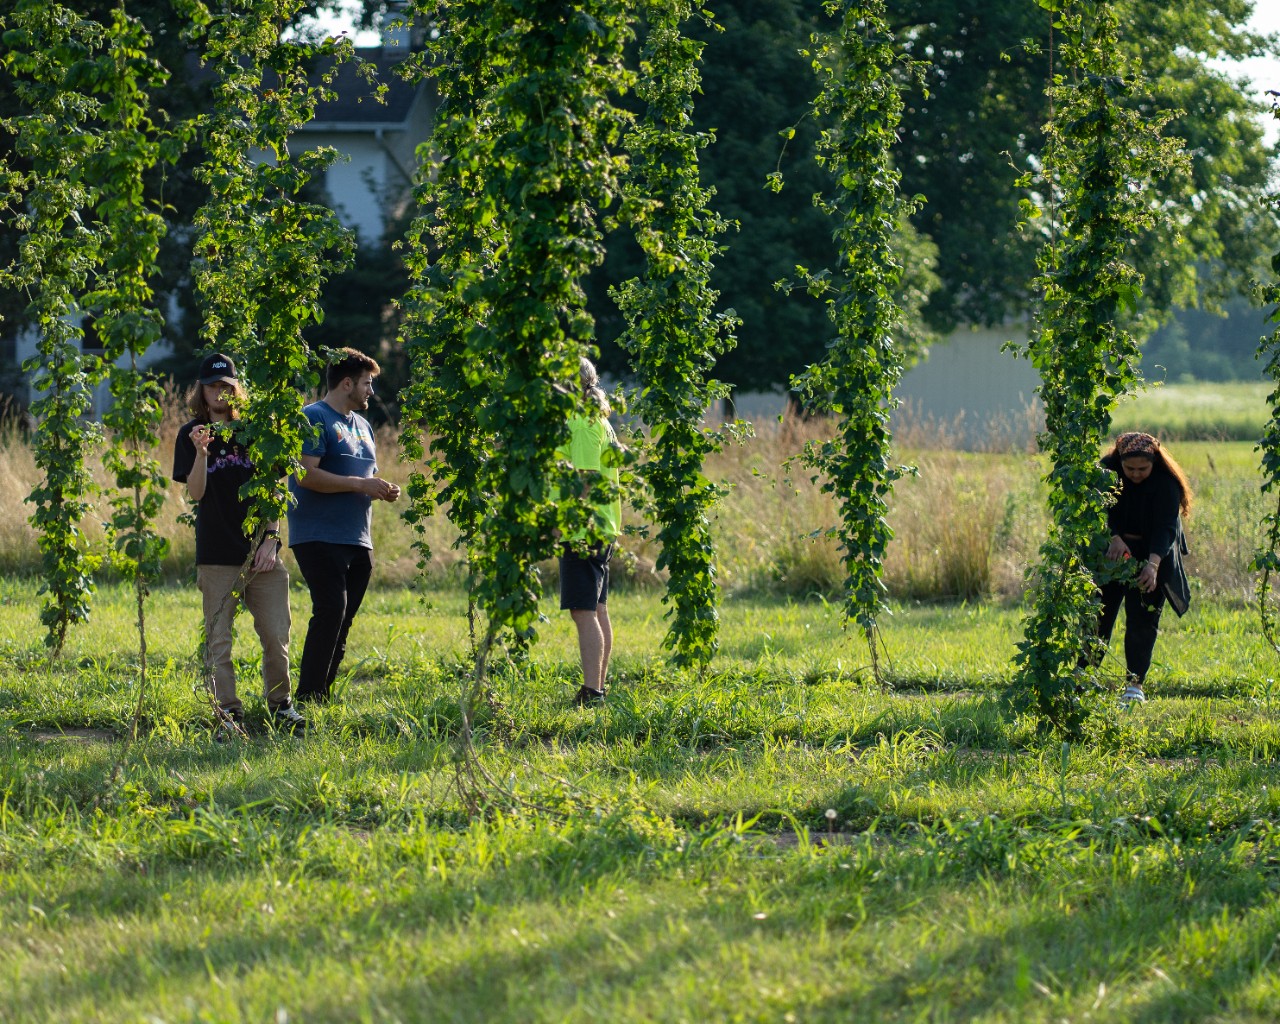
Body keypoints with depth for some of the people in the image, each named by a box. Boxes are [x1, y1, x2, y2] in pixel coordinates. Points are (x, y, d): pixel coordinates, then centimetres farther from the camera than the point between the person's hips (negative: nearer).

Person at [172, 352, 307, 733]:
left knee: (276, 636, 2)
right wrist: (201, 452, -24)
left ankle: (280, 705, 16)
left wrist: (271, 539, -2)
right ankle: (228, 711, 2)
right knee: (218, 640, -2)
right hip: (217, 556, -2)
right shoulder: (191, 435, 3)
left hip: (261, 554, 2)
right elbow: (196, 492, -8)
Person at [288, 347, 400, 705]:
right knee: (331, 610, -18)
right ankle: (308, 698, -17)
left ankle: (323, 693, 12)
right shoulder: (314, 418, -7)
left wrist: (382, 489, 6)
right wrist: (358, 484, -19)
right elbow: (306, 474, -18)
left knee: (342, 620, 7)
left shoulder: (362, 426, 21)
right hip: (319, 538, -9)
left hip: (357, 541, 9)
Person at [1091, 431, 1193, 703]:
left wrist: (1153, 564, -42)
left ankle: (1135, 684, -5)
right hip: (1111, 552, 2)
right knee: (1099, 613, -2)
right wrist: (1113, 538, -33)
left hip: (1153, 555, -2)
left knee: (1142, 620, -8)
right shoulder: (1107, 471, -12)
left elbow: (1165, 528, -27)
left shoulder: (1166, 483, -19)